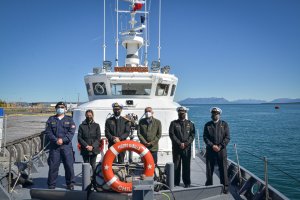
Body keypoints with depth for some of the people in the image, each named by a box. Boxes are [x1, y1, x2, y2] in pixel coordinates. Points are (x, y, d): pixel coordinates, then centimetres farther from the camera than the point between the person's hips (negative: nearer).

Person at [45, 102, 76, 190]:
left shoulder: (69, 119, 11)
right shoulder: (51, 119, 12)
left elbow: (71, 132, 0)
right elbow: (48, 132, 2)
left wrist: (63, 139, -14)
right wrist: (56, 140, -12)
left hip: (66, 146, 0)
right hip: (54, 146, 0)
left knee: (69, 165, 0)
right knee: (53, 165, 1)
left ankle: (70, 183, 14)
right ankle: (51, 184, 13)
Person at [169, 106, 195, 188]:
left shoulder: (190, 124, 11)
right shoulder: (173, 123, 7)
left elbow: (192, 135, 4)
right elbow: (171, 134, -2)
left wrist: (186, 143, -10)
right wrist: (179, 143, -11)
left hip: (187, 148, 1)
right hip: (176, 147, -1)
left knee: (186, 165, 2)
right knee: (176, 165, 2)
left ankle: (187, 183, 11)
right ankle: (176, 183, 11)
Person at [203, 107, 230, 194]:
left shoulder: (224, 124, 6)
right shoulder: (207, 125, 8)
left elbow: (227, 137, -1)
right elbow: (205, 137, 0)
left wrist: (220, 146, -12)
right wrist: (212, 146, -13)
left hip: (221, 150, -1)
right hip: (210, 150, 1)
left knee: (223, 169, 0)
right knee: (209, 169, 6)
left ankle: (225, 187, 10)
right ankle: (208, 186, 19)